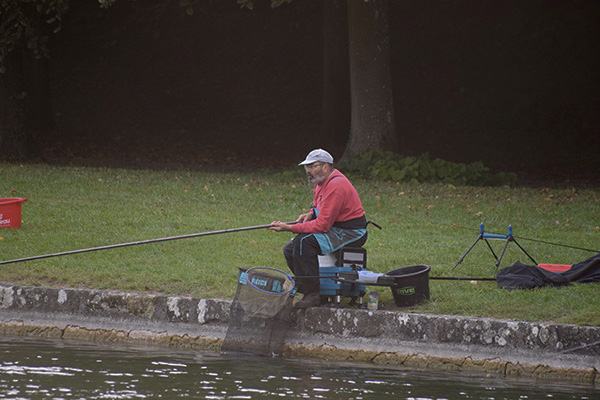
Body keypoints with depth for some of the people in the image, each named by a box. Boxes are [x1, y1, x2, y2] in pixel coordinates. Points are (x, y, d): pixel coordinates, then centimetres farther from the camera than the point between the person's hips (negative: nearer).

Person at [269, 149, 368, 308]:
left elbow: (322, 225, -28)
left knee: (304, 242, -29)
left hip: (351, 233, -11)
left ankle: (312, 294, -23)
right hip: (335, 228, 11)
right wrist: (311, 213, 3)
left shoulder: (335, 186, -25)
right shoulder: (322, 181, 7)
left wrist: (289, 228, -26)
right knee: (290, 249, 4)